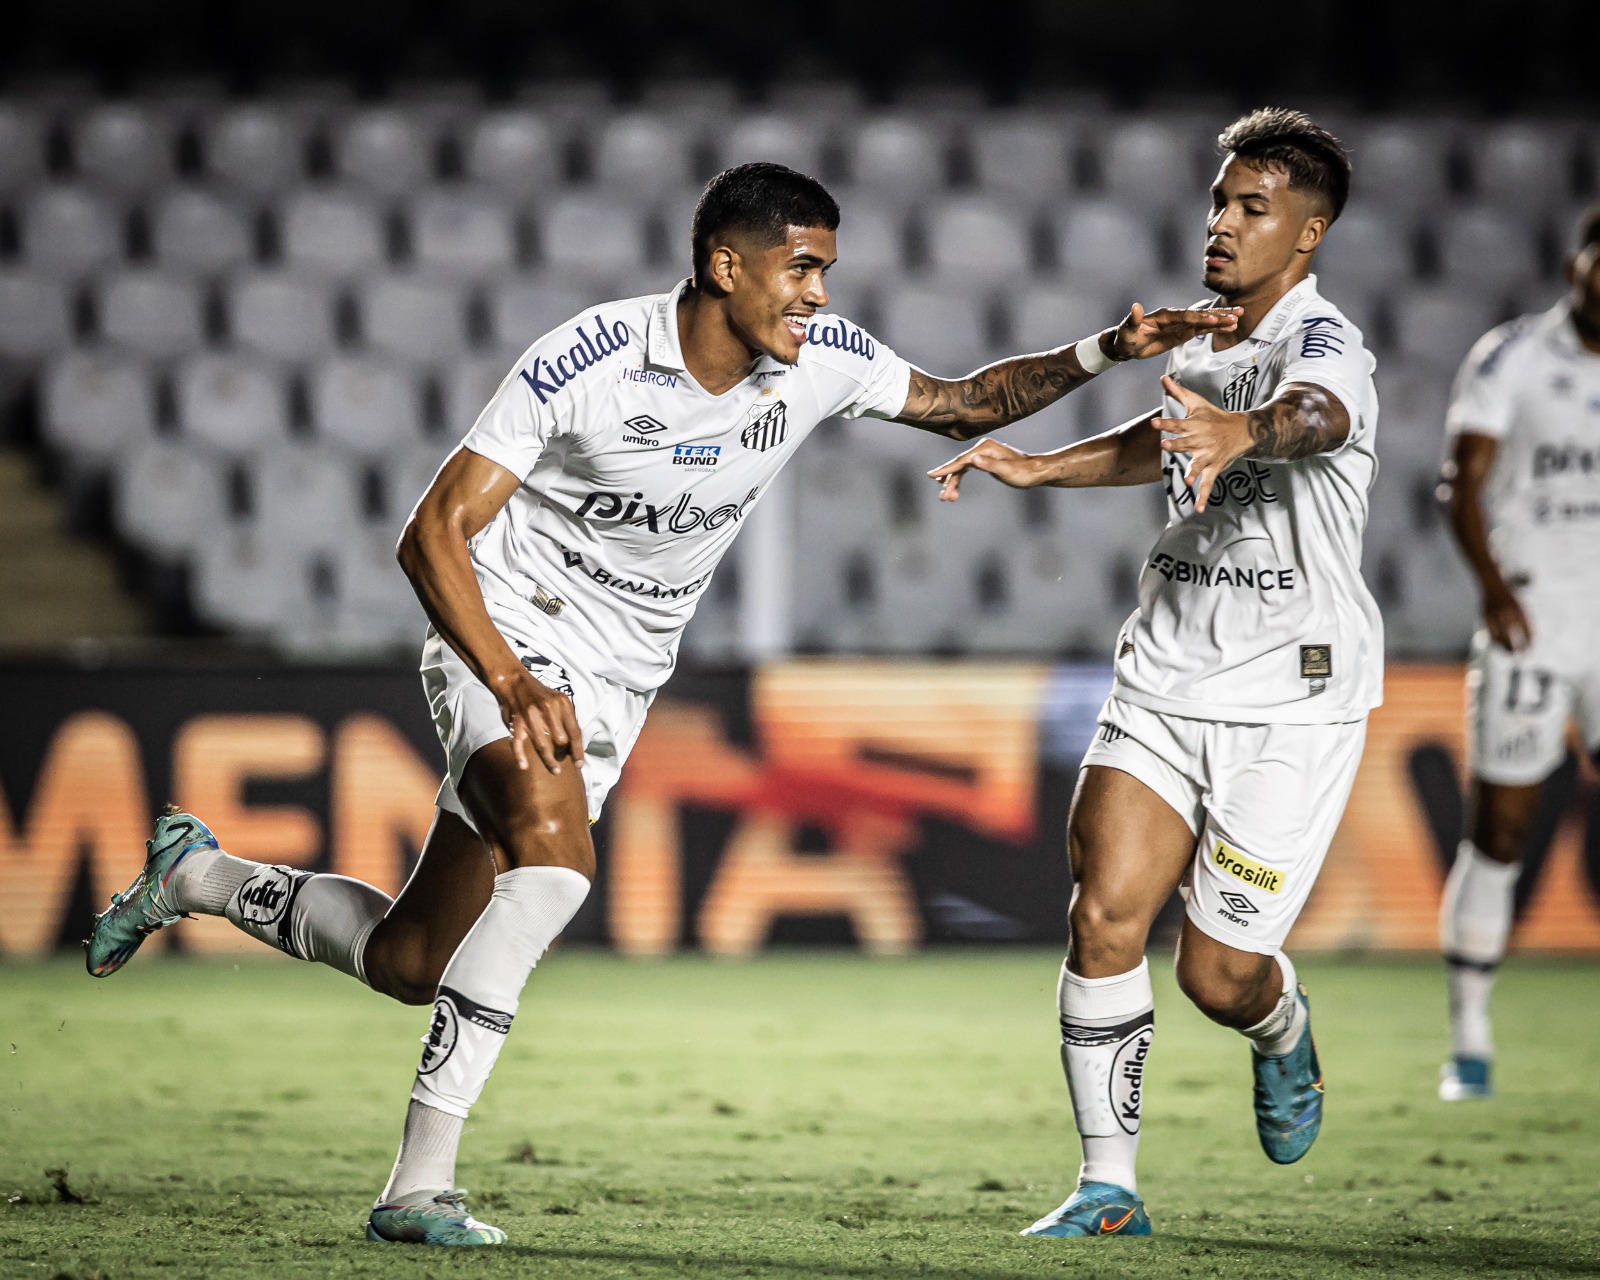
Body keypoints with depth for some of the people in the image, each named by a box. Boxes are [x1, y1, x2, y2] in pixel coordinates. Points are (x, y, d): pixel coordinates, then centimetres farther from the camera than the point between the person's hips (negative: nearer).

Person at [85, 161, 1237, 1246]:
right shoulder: (587, 364, -21)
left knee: (410, 964, 5)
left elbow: (963, 405, 12)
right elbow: (434, 534, -19)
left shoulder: (822, 362, -6)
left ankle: (200, 876, 33)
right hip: (505, 640, -6)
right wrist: (511, 683, -32)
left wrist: (1107, 352, -3)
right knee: (555, 859, -34)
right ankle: (422, 1182, -31)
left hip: (611, 693, 6)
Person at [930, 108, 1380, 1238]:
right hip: (1166, 678, 6)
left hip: (1290, 699, -6)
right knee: (1104, 915, -11)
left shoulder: (1326, 347, -16)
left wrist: (1244, 431, -64)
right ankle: (1109, 1187, -1)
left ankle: (1286, 1032, 35)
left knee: (1220, 974, -3)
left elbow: (1311, 415, -42)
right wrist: (1038, 467, 22)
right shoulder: (1201, 346, 10)